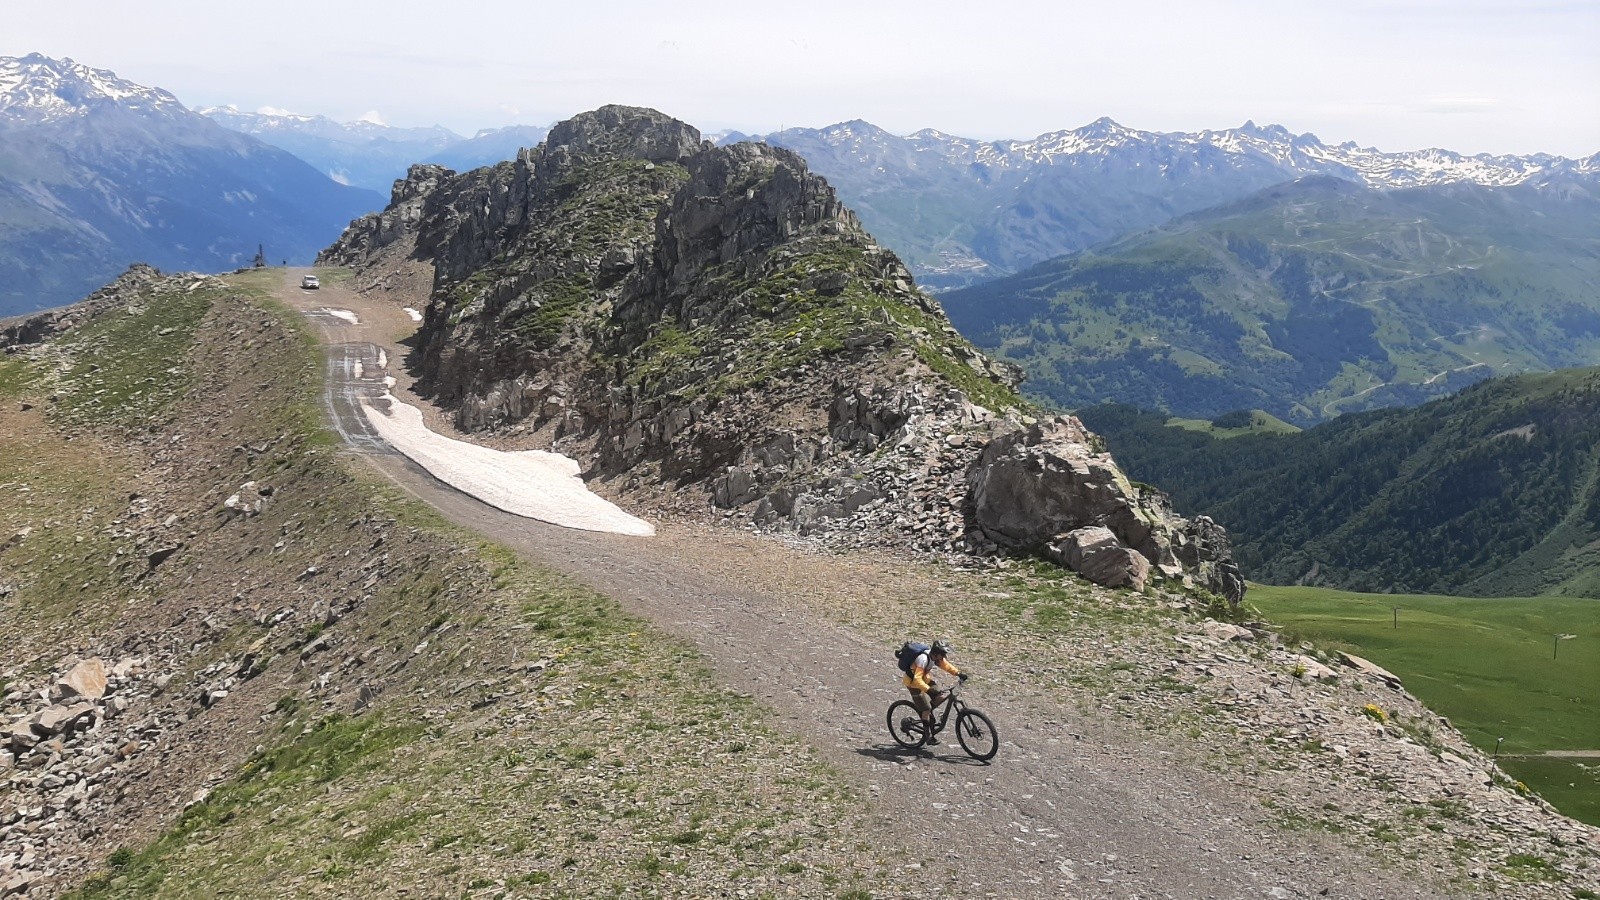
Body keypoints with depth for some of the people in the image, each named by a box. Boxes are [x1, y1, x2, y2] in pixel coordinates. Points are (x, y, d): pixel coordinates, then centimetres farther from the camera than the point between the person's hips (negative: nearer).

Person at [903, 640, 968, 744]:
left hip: (926, 679, 8)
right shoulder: (923, 659, -35)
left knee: (941, 698, -7)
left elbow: (946, 665, 2)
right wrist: (929, 690, -53)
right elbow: (917, 680, -41)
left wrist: (958, 673, -13)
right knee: (926, 709, -10)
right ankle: (929, 736, 1)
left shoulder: (936, 656, -12)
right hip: (913, 682, -8)